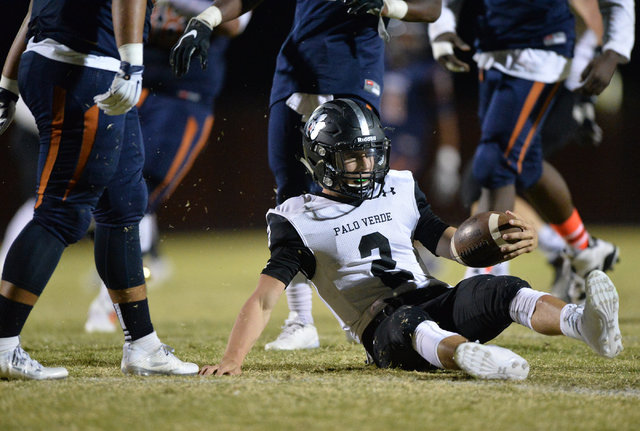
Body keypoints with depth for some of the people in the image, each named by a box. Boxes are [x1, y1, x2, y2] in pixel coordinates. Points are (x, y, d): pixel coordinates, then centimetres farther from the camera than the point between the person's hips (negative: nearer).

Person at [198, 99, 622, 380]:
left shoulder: (400, 190, 18)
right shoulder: (300, 221, 3)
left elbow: (449, 241, 17)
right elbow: (264, 298, -2)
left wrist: (504, 243, -5)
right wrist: (232, 361, -16)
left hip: (433, 301, 4)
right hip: (381, 323, -4)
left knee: (496, 290, -25)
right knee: (410, 323, -39)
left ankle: (584, 324, -53)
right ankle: (470, 357, -72)